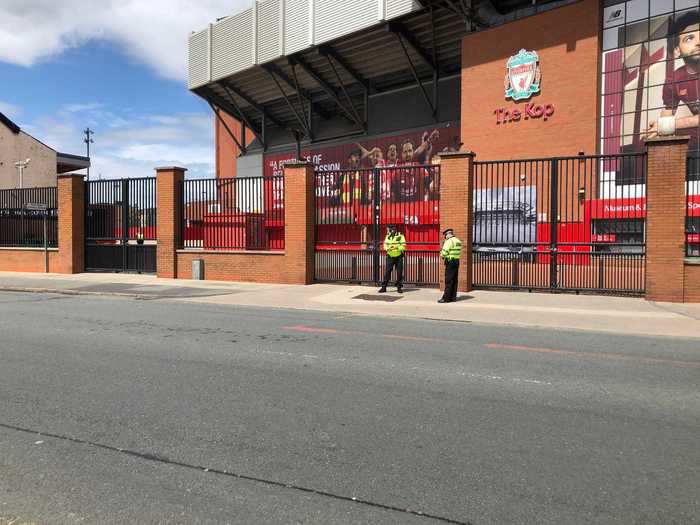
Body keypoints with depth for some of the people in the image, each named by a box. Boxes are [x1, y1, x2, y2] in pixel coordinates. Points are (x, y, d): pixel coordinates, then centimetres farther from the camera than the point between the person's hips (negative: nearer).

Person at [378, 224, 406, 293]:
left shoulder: (400, 236, -9)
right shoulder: (387, 236, 5)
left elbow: (403, 246, -13)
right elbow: (385, 245, 6)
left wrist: (396, 247, -29)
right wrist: (388, 248, -16)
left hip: (399, 257, -3)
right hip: (390, 257, 3)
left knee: (399, 272, 3)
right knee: (387, 271, -1)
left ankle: (399, 287, 14)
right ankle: (383, 287, 2)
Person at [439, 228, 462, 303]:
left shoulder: (449, 241, -12)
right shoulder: (458, 241, 14)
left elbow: (443, 253, -17)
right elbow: (458, 252, 16)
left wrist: (441, 254, 5)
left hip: (450, 262, -8)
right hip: (457, 261, 8)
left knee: (448, 281, -7)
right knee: (454, 280, 11)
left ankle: (446, 298, -6)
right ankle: (453, 297, 15)